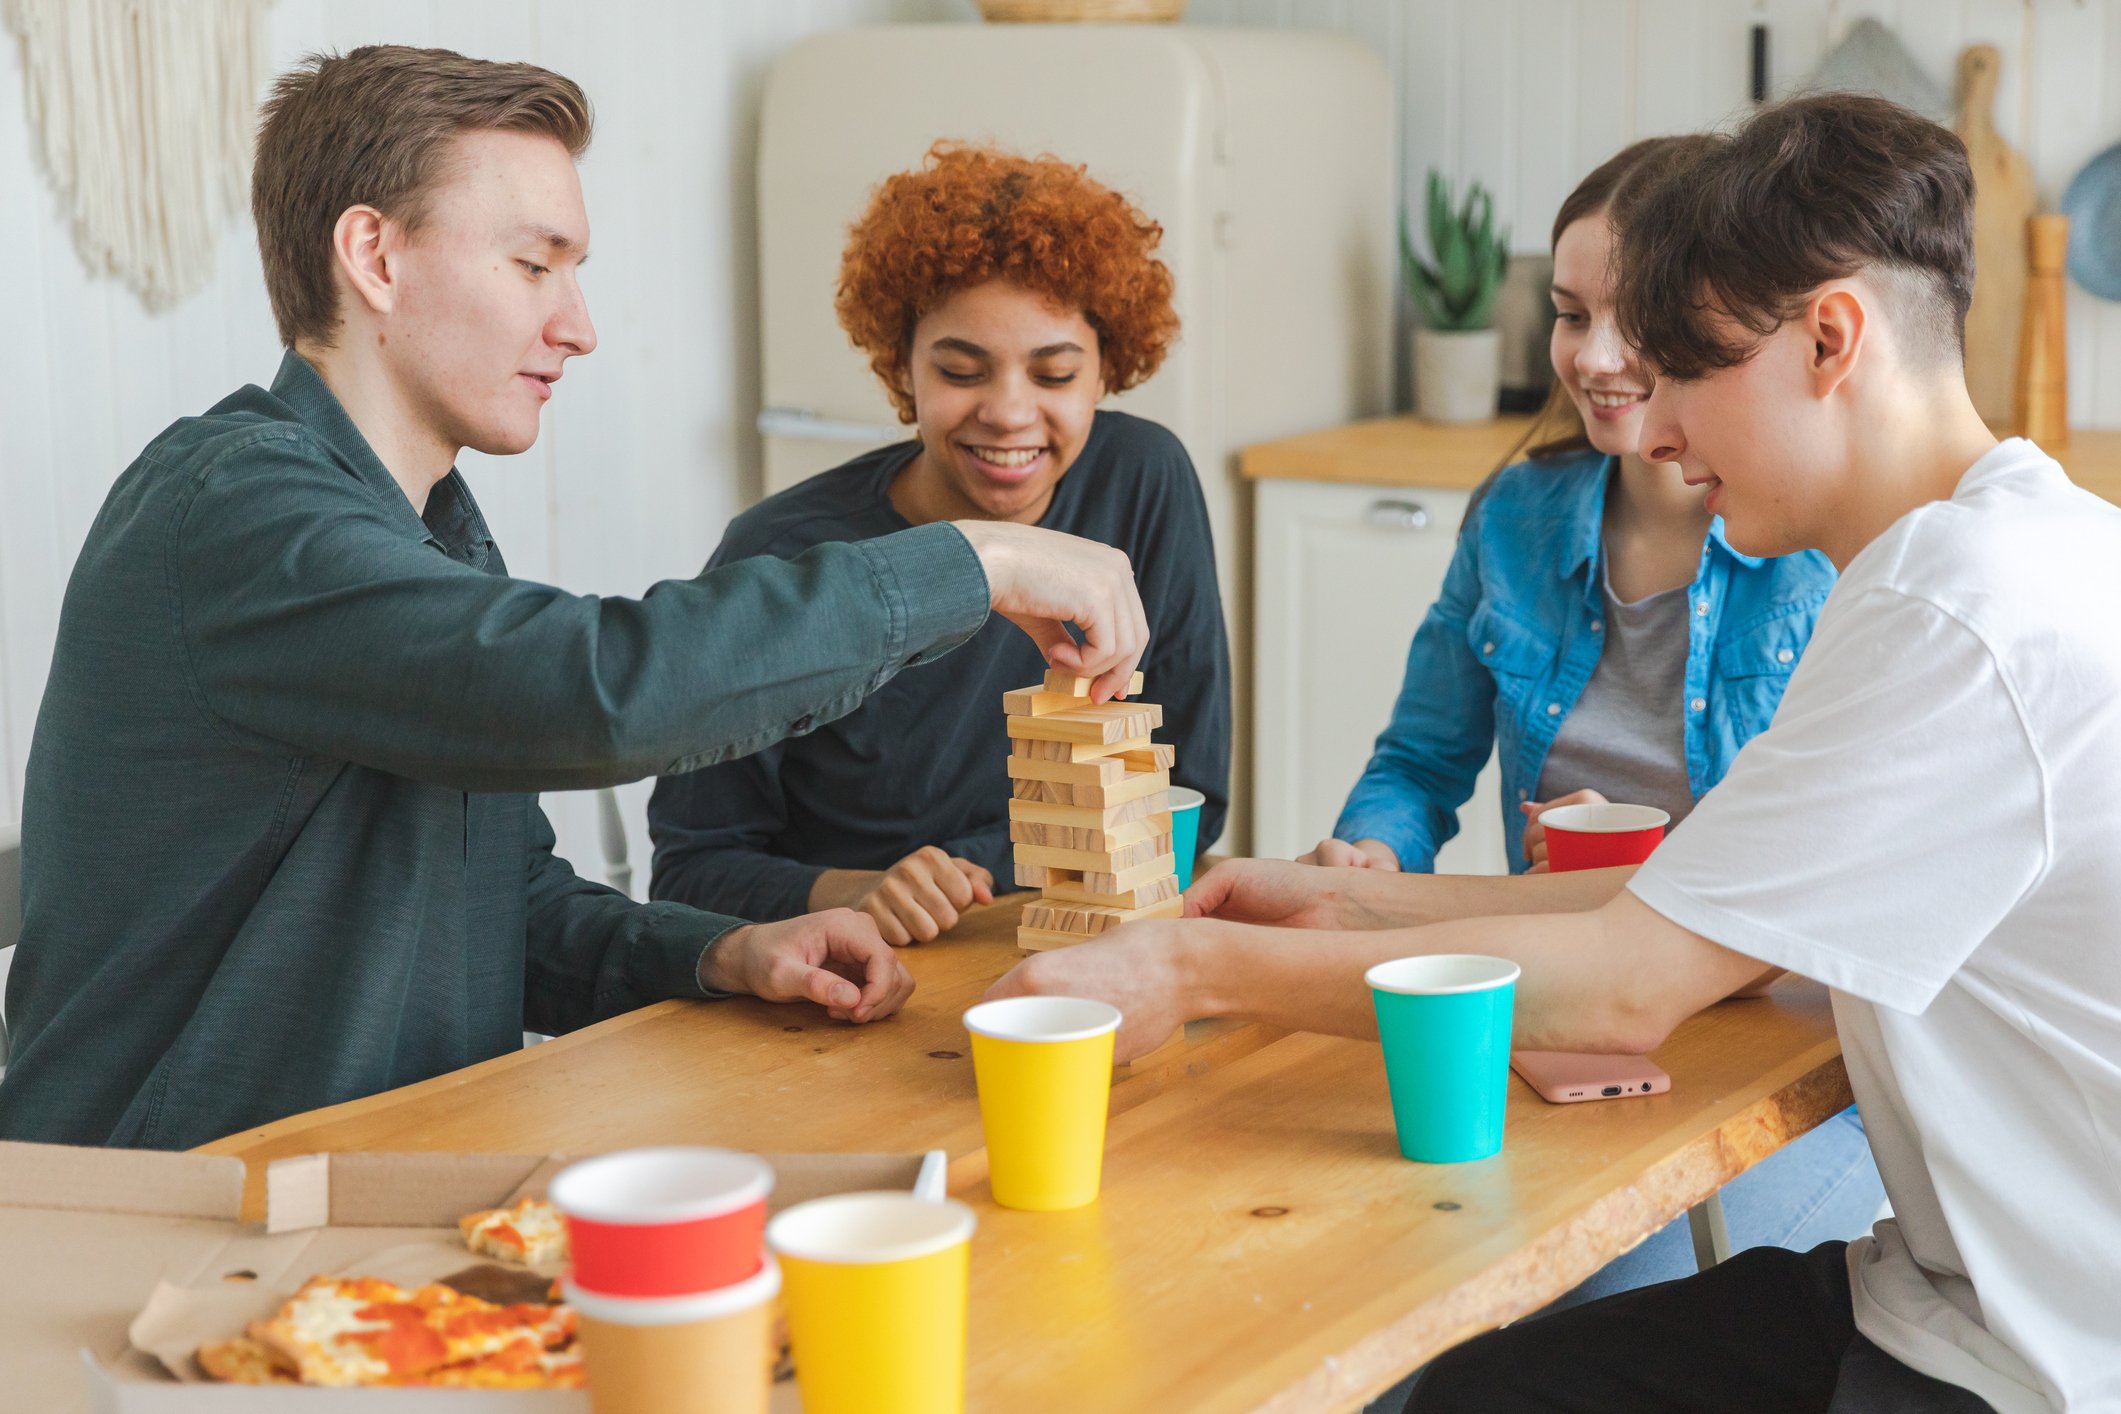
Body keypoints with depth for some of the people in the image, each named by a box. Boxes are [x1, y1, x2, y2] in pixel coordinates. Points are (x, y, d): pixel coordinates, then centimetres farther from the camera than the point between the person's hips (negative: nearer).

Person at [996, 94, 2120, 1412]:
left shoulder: (1960, 612, -24)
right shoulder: (2008, 541, 9)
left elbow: (1623, 985, -22)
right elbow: (1723, 905, 10)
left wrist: (1197, 969, -14)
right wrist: (1360, 906, 7)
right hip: (1969, 1289, 8)